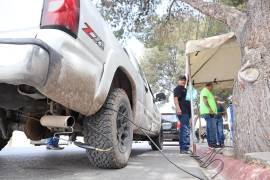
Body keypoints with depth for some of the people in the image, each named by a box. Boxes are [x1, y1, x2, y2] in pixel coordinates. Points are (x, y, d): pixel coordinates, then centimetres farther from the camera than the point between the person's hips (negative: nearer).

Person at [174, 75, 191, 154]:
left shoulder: (185, 89, 27)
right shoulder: (177, 88, -1)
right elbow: (175, 99, -15)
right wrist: (178, 108, -28)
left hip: (187, 112, 10)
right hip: (182, 112, -10)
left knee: (184, 130, 10)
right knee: (186, 129, -15)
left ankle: (183, 148, 15)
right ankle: (184, 148, -16)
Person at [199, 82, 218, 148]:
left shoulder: (206, 91, 28)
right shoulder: (205, 90, -4)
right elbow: (204, 99, -18)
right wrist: (209, 108, -25)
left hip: (209, 112, 11)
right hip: (208, 112, -11)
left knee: (209, 128, 8)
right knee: (213, 128, -15)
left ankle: (210, 143, 9)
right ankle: (213, 143, -17)